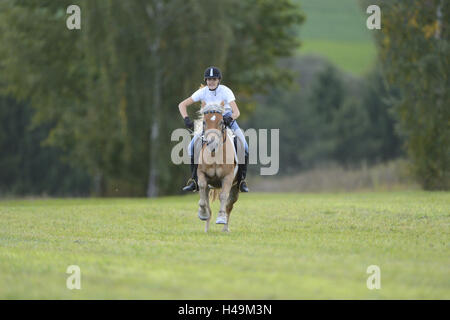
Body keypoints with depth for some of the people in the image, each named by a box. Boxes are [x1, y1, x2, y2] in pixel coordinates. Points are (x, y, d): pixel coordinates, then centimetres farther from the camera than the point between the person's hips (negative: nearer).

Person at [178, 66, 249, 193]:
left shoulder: (226, 91, -20)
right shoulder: (203, 92, -13)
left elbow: (236, 112, -29)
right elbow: (182, 105, -13)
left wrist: (230, 118, -51)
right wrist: (186, 119, -30)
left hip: (228, 120, -2)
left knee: (244, 148, -20)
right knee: (192, 147, -13)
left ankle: (241, 180, -5)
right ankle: (194, 180, -2)